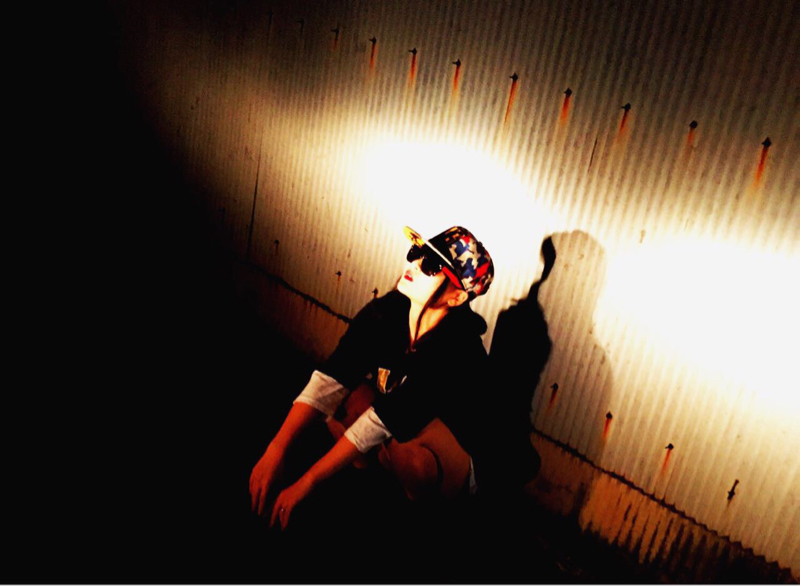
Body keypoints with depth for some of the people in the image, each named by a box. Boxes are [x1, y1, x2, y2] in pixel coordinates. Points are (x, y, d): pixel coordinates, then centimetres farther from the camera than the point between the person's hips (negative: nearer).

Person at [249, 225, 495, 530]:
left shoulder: (458, 350, -32)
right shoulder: (385, 312, -17)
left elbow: (386, 419, -35)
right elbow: (330, 380, -24)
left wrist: (306, 482, -33)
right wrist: (276, 448, -35)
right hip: (397, 428, 5)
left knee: (409, 460, -38)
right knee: (340, 393, -20)